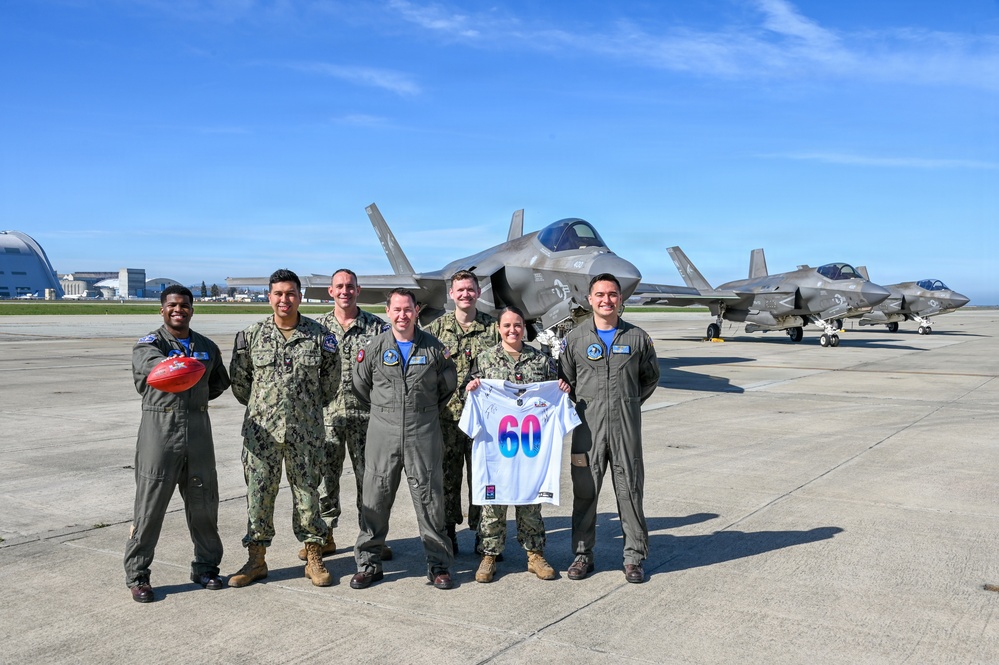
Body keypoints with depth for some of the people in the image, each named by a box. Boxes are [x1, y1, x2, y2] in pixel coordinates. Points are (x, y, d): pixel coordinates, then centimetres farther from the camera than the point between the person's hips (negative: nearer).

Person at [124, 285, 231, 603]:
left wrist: (197, 397, 7)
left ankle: (206, 567, 25)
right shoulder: (149, 344, -2)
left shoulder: (207, 347, 12)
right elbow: (151, 364, -27)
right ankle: (137, 575, 13)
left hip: (198, 430, 4)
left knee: (203, 503, 10)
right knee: (150, 505, 0)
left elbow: (220, 382, 26)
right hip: (159, 430, -4)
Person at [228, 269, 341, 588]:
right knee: (259, 493, 6)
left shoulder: (320, 335, -1)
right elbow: (238, 379, 11)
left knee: (307, 493, 7)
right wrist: (260, 407, 14)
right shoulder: (251, 335, 2)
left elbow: (330, 381, 9)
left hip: (305, 432, -1)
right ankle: (256, 559, 19)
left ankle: (313, 557, 19)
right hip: (261, 432, 1)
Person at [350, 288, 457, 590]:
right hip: (383, 433, 1)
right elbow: (360, 387, 13)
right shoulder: (374, 348, 2)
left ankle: (438, 563, 14)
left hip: (423, 435, 0)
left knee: (429, 498, 3)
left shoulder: (434, 347, 2)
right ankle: (368, 562, 18)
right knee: (375, 498, 4)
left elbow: (448, 385, 14)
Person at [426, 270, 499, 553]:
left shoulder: (493, 328, 5)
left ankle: (483, 532, 16)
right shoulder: (436, 327, 5)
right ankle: (448, 532, 19)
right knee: (447, 474, 7)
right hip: (446, 414, 0)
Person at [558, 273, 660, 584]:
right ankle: (582, 554, 19)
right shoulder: (575, 339, 3)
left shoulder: (637, 338, 4)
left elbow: (650, 377, 17)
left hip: (626, 427, 0)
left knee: (630, 490, 5)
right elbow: (564, 380, 11)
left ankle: (634, 558, 17)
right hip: (588, 427, 0)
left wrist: (628, 403, 10)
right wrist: (584, 406, 6)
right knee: (584, 491, 6)